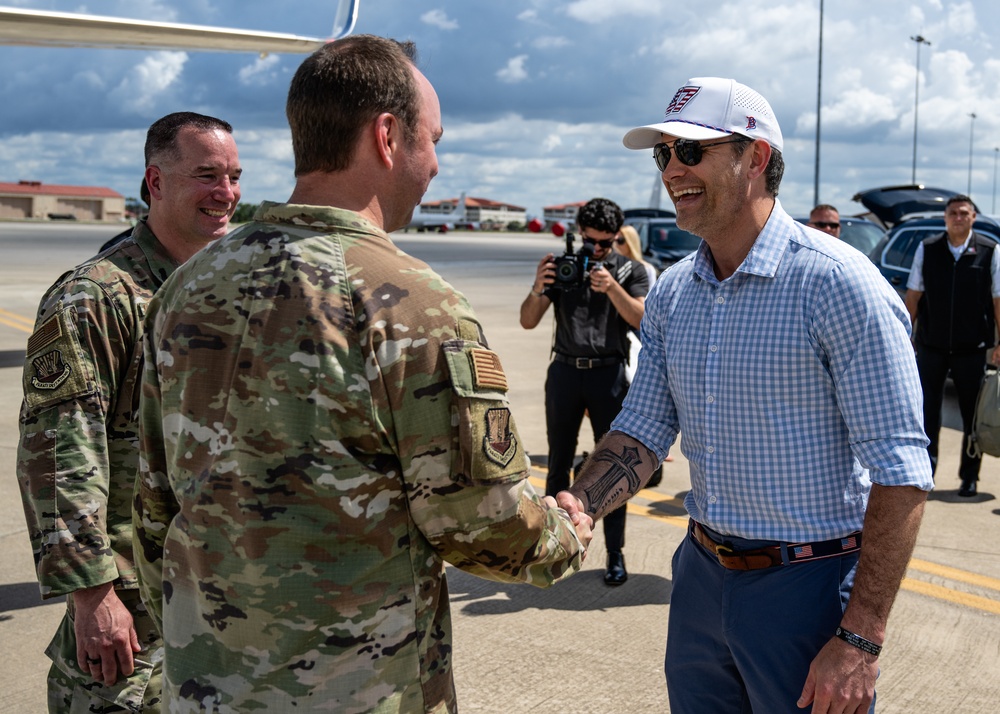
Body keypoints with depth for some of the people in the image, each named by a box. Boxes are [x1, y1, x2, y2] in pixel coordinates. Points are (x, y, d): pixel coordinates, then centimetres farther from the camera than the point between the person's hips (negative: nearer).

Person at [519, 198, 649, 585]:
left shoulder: (630, 271, 4)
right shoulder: (562, 266, 7)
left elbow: (641, 318, -12)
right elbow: (528, 322, 0)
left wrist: (611, 288, -27)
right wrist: (538, 288, -20)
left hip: (608, 374, -2)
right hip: (564, 371, 2)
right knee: (558, 463, 6)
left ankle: (615, 553, 7)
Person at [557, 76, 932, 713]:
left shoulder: (837, 283, -17)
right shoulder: (671, 293, 5)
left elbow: (902, 471, -19)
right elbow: (644, 431, 6)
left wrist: (859, 642, -21)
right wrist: (578, 505, -15)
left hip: (808, 585, -6)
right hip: (702, 573, 6)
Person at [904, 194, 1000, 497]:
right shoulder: (927, 250, 3)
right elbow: (913, 295, 6)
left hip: (973, 348, -1)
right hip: (931, 345, 1)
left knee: (973, 415, 8)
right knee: (927, 412, 3)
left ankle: (969, 476, 19)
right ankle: (925, 470, 13)